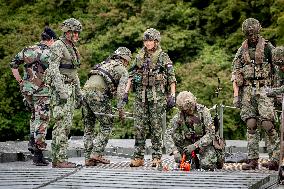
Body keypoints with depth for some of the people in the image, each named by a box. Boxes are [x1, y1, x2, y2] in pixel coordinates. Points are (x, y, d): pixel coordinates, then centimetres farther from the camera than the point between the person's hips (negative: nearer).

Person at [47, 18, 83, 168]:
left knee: (67, 124, 7)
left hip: (70, 88, 9)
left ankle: (58, 158, 10)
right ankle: (59, 159, -12)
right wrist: (61, 90, -25)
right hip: (60, 87, -9)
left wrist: (78, 93, 22)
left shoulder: (72, 48, 19)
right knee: (62, 123, -12)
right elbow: (53, 69, -17)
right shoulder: (58, 46, -9)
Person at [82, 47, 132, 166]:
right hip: (98, 93, -7)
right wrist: (120, 109, -3)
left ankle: (88, 158, 8)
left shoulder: (105, 64, 32)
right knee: (107, 125, 3)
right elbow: (121, 91, -3)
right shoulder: (123, 70, 10)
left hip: (85, 90, 7)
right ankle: (96, 153, -8)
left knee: (88, 127, 11)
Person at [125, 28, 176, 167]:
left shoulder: (163, 57, 1)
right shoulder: (139, 57, 13)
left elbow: (172, 78, -1)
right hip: (140, 96, 4)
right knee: (139, 127, 1)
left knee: (156, 127, -1)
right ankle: (138, 157, 5)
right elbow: (131, 76, 16)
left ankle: (157, 157, 5)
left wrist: (172, 96, -8)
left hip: (157, 97, -4)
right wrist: (126, 92, 8)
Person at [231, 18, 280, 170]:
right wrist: (236, 94, 3)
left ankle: (275, 158, -7)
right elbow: (236, 73, 12)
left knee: (267, 124, -14)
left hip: (264, 89, -4)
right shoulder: (242, 50, 12)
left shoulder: (267, 47, 1)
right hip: (247, 90, 4)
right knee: (251, 125, 2)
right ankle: (253, 160, 4)